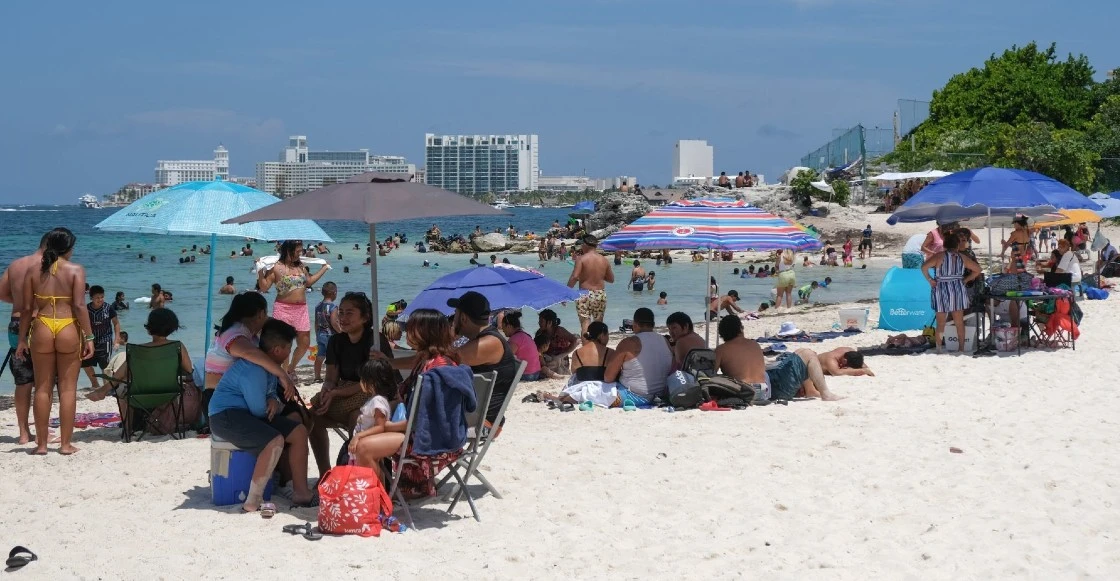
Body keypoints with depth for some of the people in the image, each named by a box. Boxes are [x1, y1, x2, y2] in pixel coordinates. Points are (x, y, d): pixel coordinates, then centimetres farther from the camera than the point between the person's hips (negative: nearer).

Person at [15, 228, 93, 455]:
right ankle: (66, 444, 6)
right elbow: (79, 306, -11)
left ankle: (41, 444, 12)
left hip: (41, 329, 2)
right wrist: (89, 337, -6)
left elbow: (26, 308, 4)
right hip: (68, 329, -2)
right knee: (68, 388, 5)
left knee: (42, 388, 9)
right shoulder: (75, 270, -3)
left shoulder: (34, 270, 5)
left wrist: (22, 339, 11)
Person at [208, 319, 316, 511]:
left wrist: (274, 401, -1)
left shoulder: (269, 365, 9)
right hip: (226, 416, -11)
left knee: (299, 432, 0)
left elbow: (271, 392, 24)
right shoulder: (253, 371, -24)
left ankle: (300, 493, 1)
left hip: (248, 414, 11)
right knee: (275, 441, -32)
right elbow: (259, 410, -20)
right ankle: (252, 502, -28)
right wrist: (276, 405, 3)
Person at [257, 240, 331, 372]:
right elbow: (264, 287, -10)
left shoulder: (300, 266, 12)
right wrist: (260, 272, -24)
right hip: (283, 308, -6)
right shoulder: (276, 267, -8)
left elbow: (309, 281, 27)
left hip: (301, 308, 6)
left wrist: (324, 268, 31)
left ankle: (291, 367, 29)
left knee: (304, 343, 8)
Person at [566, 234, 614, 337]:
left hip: (585, 293, -4)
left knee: (585, 322, -5)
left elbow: (574, 277, -17)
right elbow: (611, 279, 14)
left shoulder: (582, 259, -8)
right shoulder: (604, 260, 6)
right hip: (600, 294, 4)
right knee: (598, 323, 15)